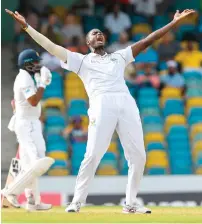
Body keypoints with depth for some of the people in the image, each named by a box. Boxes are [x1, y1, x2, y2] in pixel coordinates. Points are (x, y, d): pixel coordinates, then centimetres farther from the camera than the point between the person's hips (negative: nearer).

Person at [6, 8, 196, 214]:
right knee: (93, 155, -14)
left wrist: (174, 22, 23)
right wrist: (26, 26, 10)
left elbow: (147, 41, 27)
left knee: (138, 156, -3)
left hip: (127, 104, 3)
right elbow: (51, 47, 16)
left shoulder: (119, 57, 30)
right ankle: (77, 202, -9)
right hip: (102, 106, -3)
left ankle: (130, 204, 6)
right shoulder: (81, 60, 22)